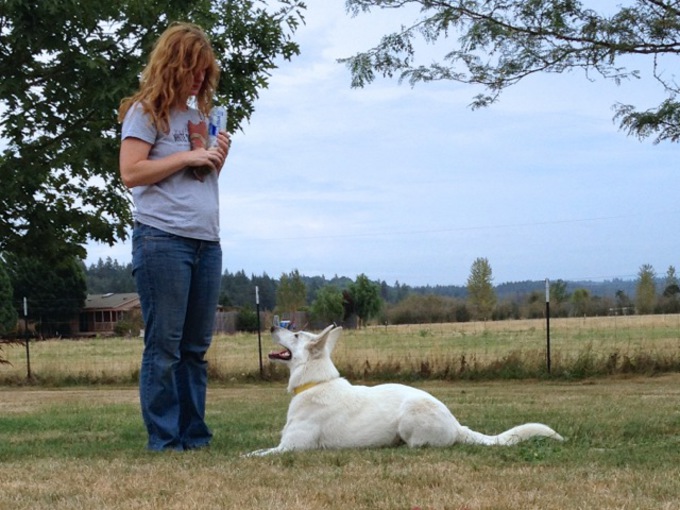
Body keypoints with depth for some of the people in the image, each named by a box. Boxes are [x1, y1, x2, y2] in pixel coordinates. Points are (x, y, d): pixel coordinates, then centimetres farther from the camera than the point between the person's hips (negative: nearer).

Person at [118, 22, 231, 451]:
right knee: (164, 347, -5)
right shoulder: (147, 111, 0)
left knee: (196, 348, 8)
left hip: (207, 242, 7)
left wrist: (218, 159, 6)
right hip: (163, 239, -7)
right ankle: (164, 443, -1)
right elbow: (131, 173, -10)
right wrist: (188, 157, -12)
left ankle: (195, 437, 12)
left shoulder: (199, 114, 20)